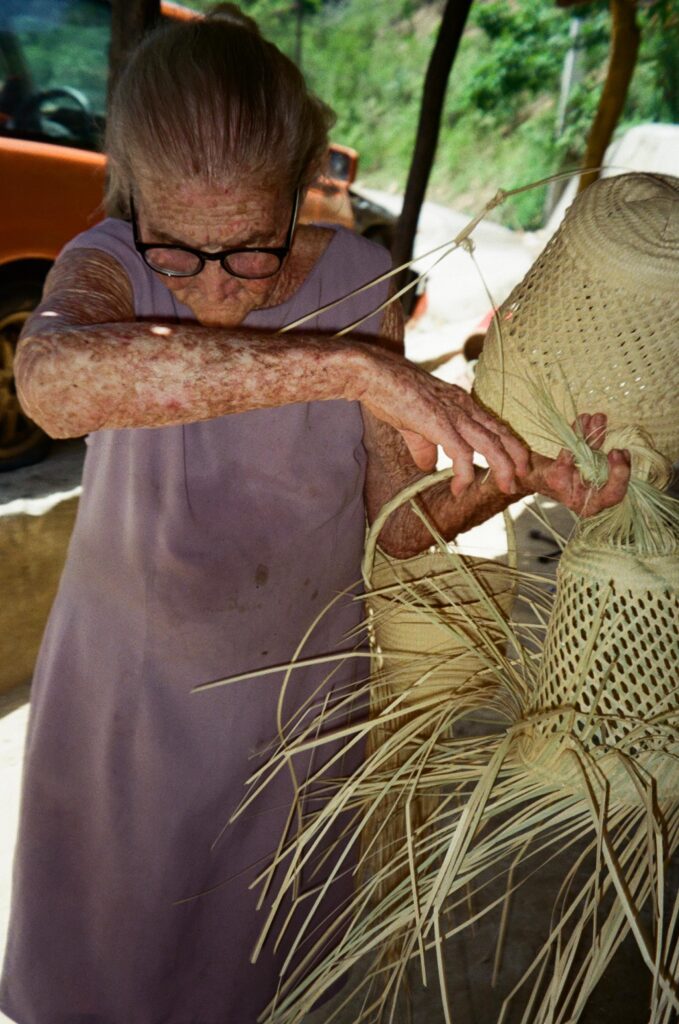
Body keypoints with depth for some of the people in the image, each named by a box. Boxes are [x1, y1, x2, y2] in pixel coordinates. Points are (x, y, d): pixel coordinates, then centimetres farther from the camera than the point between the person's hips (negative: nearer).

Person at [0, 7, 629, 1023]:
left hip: (295, 686, 2)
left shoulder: (360, 283, -15)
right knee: (104, 939, 23)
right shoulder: (109, 267, -21)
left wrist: (508, 481, -30)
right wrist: (352, 366, -51)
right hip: (130, 681, -1)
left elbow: (397, 521, -11)